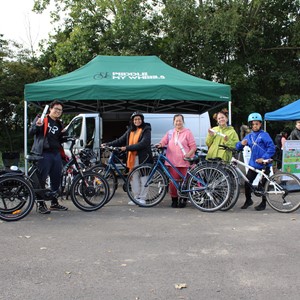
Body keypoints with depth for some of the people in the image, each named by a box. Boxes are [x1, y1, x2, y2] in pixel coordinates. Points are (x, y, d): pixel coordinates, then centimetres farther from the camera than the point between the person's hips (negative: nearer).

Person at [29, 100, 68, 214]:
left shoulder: (59, 124, 19)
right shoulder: (42, 119, 1)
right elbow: (31, 132, -7)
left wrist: (63, 134, 3)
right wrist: (37, 125, -26)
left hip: (56, 154, 7)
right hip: (44, 154, -7)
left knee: (56, 179, 11)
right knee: (41, 179, -3)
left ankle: (54, 203, 22)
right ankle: (41, 204, 4)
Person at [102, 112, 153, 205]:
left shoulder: (146, 130, -4)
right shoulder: (130, 130, 15)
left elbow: (143, 144, -17)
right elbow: (121, 140, 13)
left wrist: (127, 148, -21)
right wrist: (108, 144, 2)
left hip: (143, 157, -5)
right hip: (132, 158, 5)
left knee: (143, 178, 0)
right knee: (134, 178, 6)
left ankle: (142, 198, 9)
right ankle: (136, 197, 16)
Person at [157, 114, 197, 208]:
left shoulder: (187, 132, 5)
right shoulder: (170, 133, 16)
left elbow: (193, 146, 0)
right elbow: (163, 141, 7)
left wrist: (189, 154, -15)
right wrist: (160, 145, -15)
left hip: (184, 162, -2)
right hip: (172, 162, 3)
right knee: (173, 181, 0)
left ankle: (183, 199, 15)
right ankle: (174, 199, 12)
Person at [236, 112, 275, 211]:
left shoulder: (264, 135, -7)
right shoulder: (249, 136, 10)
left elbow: (271, 148, -13)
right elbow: (238, 147, 12)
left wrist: (264, 158, -20)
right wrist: (241, 143, -10)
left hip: (264, 164, -5)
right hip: (253, 164, 5)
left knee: (264, 184, 3)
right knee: (247, 182, 4)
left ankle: (263, 203, 17)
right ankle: (248, 200, 23)